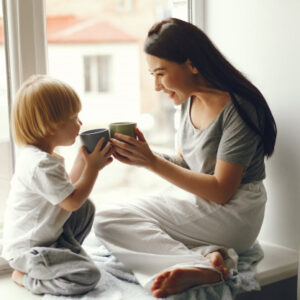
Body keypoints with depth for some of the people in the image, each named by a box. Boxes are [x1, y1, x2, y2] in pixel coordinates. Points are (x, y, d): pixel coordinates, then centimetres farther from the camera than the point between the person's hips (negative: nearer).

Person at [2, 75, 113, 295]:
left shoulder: (39, 155, 5)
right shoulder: (40, 165, -29)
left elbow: (68, 190, 10)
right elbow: (72, 201, -26)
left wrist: (83, 160, 2)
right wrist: (93, 168, -17)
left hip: (48, 232, 10)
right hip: (27, 249, -10)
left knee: (87, 208, 13)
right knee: (88, 276, -18)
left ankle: (70, 251, 16)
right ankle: (25, 277, -3)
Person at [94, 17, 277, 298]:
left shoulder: (238, 109, -18)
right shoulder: (190, 100, 6)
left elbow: (221, 191, -20)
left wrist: (152, 162, -21)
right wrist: (144, 153, -7)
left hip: (233, 215, -9)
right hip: (197, 201, 9)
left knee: (108, 220, -15)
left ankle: (194, 266, -27)